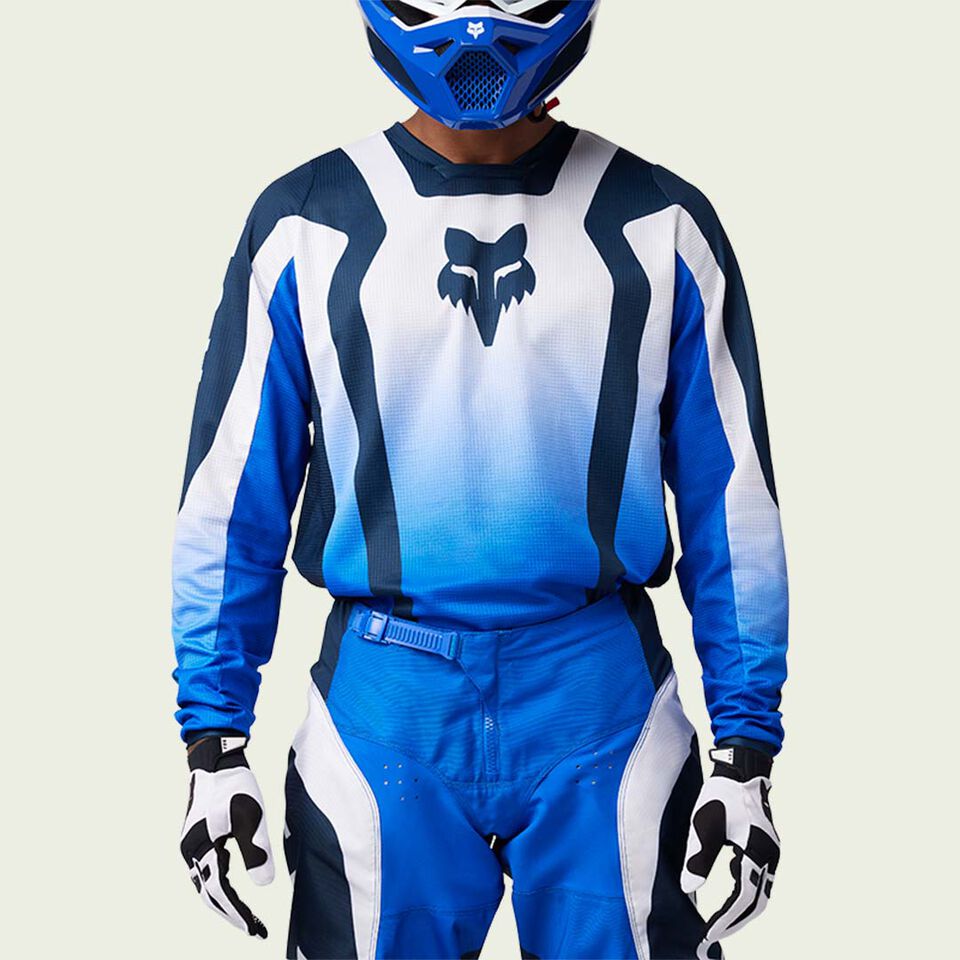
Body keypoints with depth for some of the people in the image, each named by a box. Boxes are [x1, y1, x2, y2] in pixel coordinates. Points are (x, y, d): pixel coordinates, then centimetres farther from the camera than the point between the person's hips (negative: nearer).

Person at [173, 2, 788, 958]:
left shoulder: (658, 227, 1)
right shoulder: (305, 225, 1)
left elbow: (729, 507, 5)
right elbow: (233, 507, 5)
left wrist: (746, 754, 2)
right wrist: (215, 748, 2)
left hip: (600, 699, 0)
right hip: (385, 702, 0)